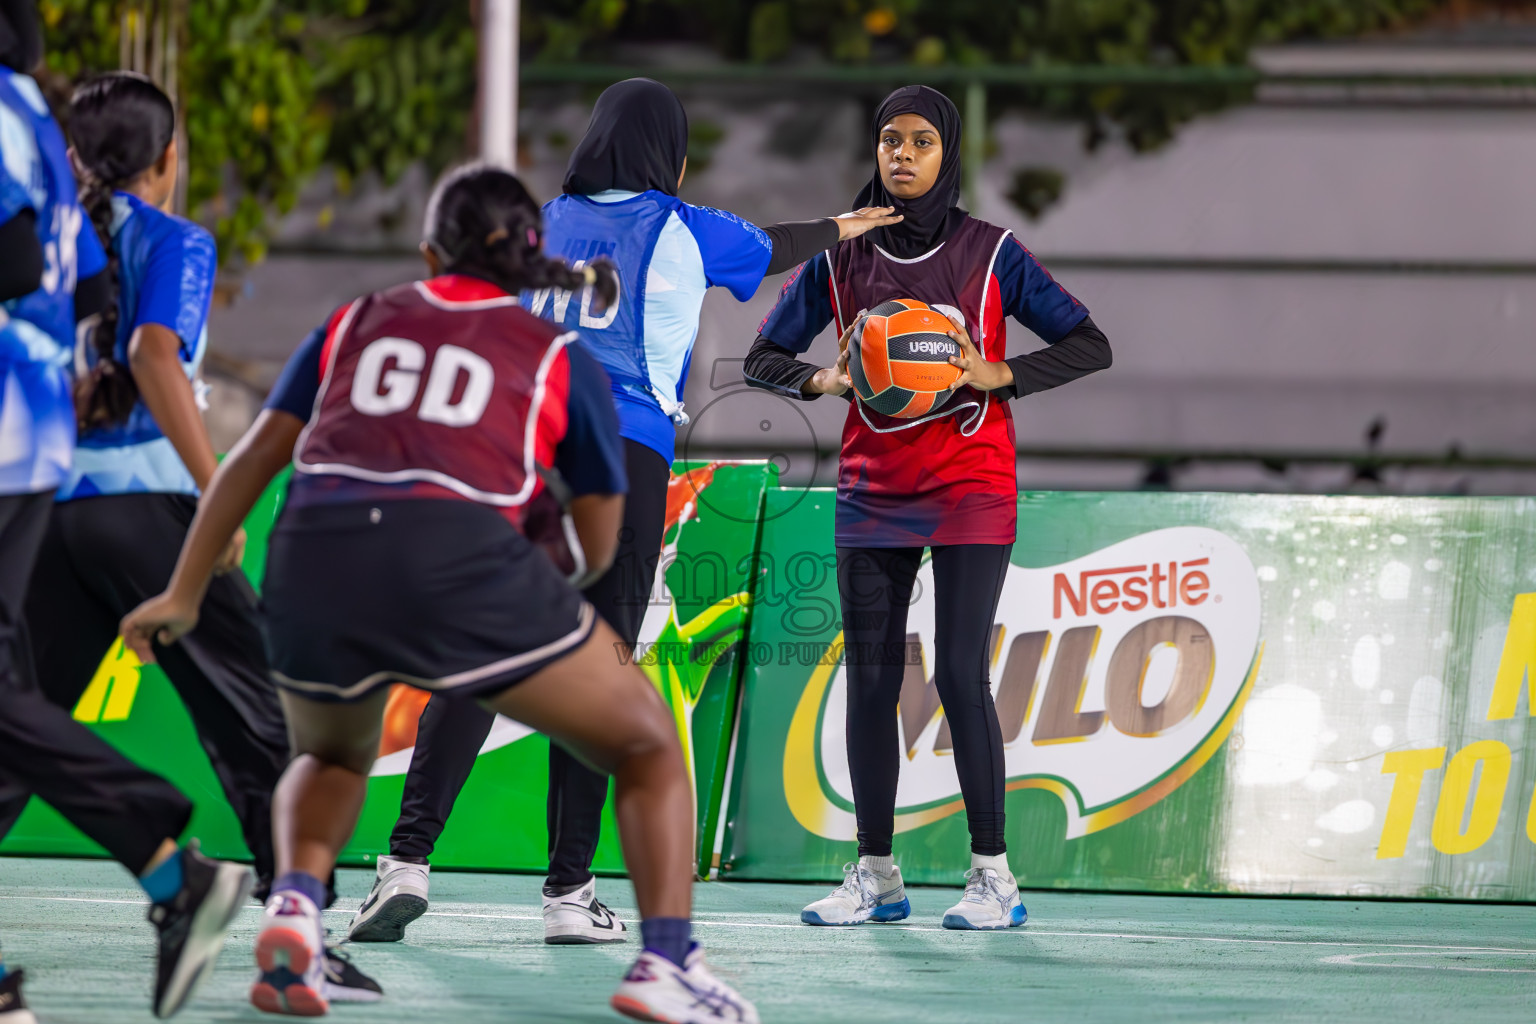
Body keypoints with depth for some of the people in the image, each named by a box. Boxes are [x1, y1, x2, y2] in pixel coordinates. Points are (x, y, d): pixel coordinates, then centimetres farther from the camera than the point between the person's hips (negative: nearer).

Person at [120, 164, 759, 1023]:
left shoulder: (356, 325, 24)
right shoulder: (562, 360, 18)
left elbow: (253, 461, 24)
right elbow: (601, 550, 21)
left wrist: (184, 595, 33)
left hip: (312, 565, 3)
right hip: (462, 564, -3)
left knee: (332, 758, 34)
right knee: (648, 743, 16)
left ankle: (296, 902, 4)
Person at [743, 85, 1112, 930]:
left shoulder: (989, 253, -2)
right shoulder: (840, 259, 5)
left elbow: (1089, 346, -1)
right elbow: (763, 358, 11)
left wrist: (1000, 374, -15)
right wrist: (821, 380, -10)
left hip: (969, 490, -3)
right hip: (872, 494, 3)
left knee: (959, 674, -11)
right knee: (870, 677, 2)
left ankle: (993, 875, -4)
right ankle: (875, 875, 10)